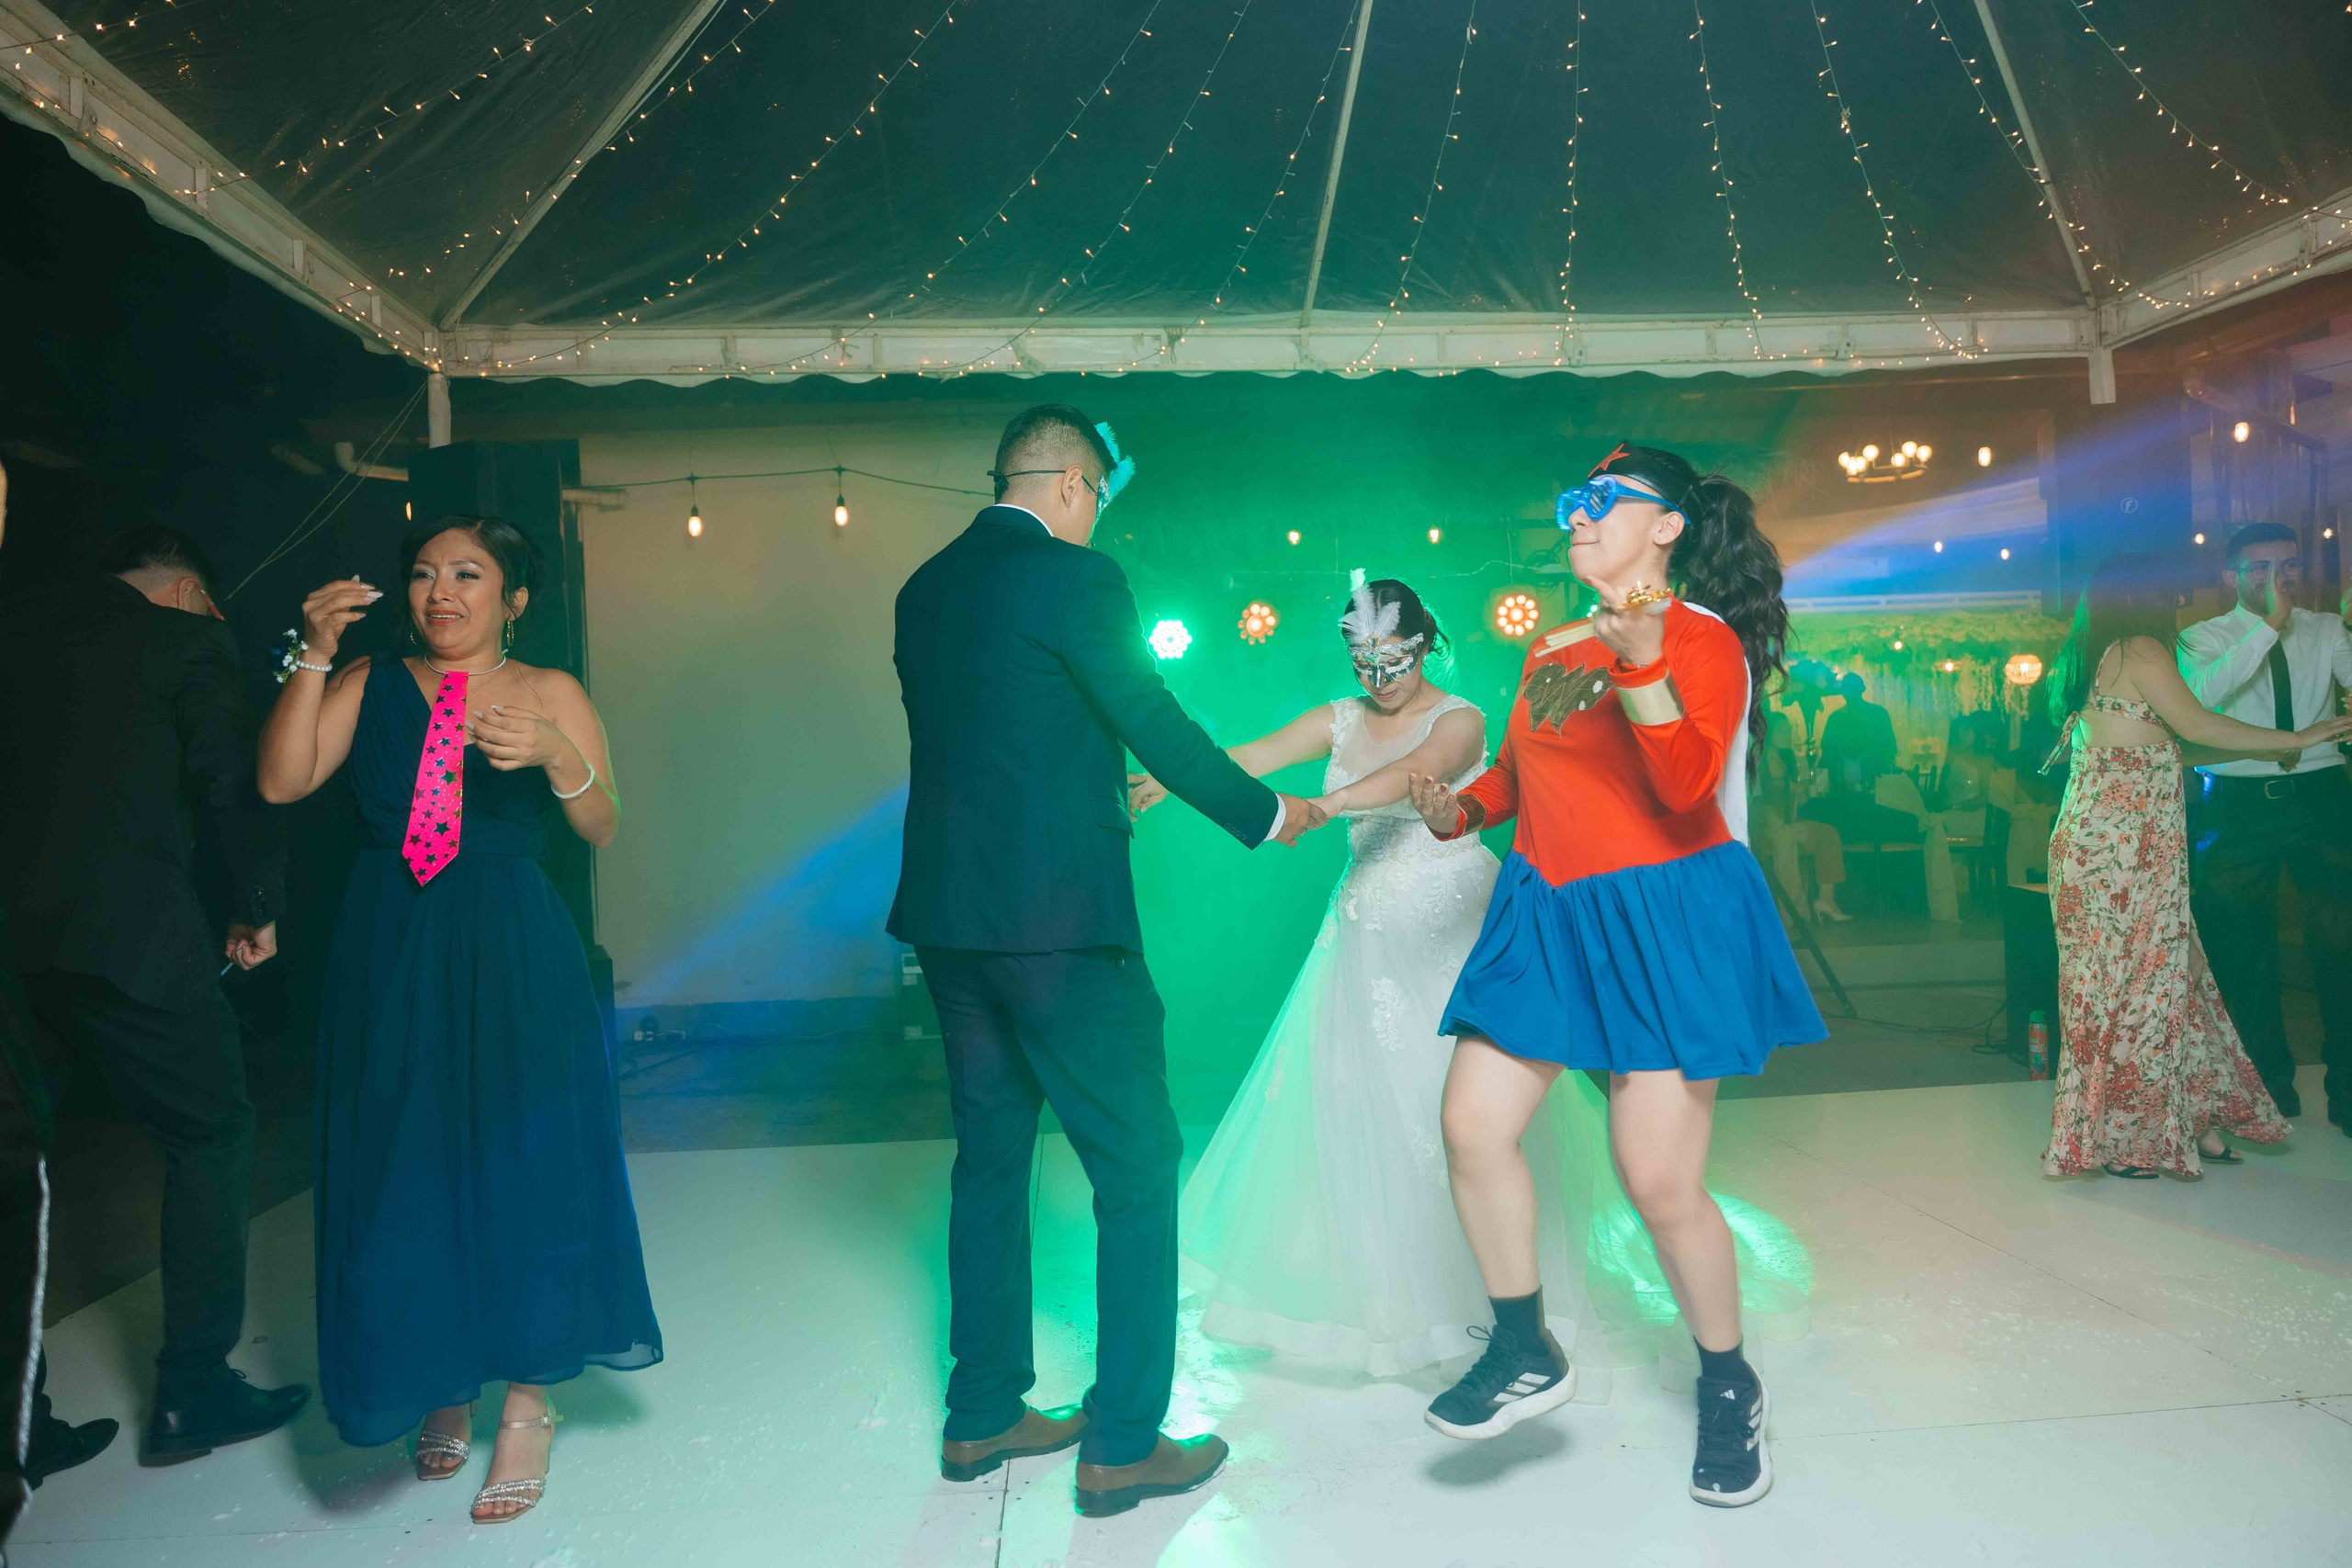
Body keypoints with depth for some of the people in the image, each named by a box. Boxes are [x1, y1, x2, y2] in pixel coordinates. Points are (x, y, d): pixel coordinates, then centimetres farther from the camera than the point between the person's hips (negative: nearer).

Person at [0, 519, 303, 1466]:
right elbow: (235, 786, -2)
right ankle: (191, 1393, 14)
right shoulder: (187, 640, 0)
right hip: (127, 929, -5)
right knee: (210, 1135, 11)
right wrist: (259, 910, 12)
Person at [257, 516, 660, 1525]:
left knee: (519, 1171, 2)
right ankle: (443, 1385, 29)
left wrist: (556, 756, -25)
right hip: (390, 964, 2)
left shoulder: (550, 693, 2)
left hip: (514, 966, -2)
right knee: (403, 1176, 8)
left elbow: (602, 829, -6)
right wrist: (314, 656, -10)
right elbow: (281, 782, -5)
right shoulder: (369, 685, 7)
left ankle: (527, 1404, 17)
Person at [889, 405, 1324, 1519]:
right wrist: (1266, 815, 6)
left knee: (989, 1159, 18)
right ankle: (1121, 1445, 11)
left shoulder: (926, 587, 12)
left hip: (951, 915, 8)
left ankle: (982, 1417, 29)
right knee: (1137, 1169, 4)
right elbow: (1160, 728, -10)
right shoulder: (1074, 578, -10)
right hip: (1058, 918, -8)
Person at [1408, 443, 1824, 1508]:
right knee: (1473, 1125, -3)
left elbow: (1686, 785, -23)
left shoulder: (1704, 638, -7)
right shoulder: (1552, 649, 13)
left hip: (1663, 916, -6)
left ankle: (1728, 1386, 23)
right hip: (1546, 911, 6)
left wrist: (1640, 664, -34)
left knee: (1659, 1180, -4)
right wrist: (1459, 810, 5)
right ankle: (1525, 1352, 17)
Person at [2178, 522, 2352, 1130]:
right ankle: (2271, 1084, 24)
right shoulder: (2205, 637, 3)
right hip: (2240, 802, -1)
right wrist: (2270, 624, -22)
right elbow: (2201, 693, -19)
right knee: (2245, 951, 7)